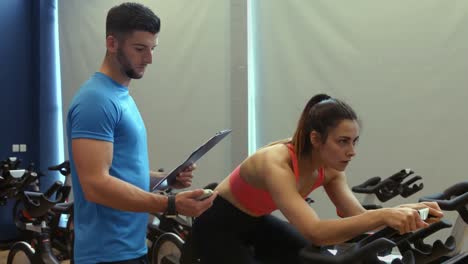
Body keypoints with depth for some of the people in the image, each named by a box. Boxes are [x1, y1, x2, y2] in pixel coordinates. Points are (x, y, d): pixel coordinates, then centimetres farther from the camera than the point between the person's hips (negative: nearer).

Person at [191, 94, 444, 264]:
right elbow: (315, 232, -48)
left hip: (257, 222, 8)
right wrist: (383, 215, -56)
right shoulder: (276, 165, -38)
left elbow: (357, 216, -16)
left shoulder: (329, 168, -14)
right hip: (217, 226, -7)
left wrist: (404, 211, -34)